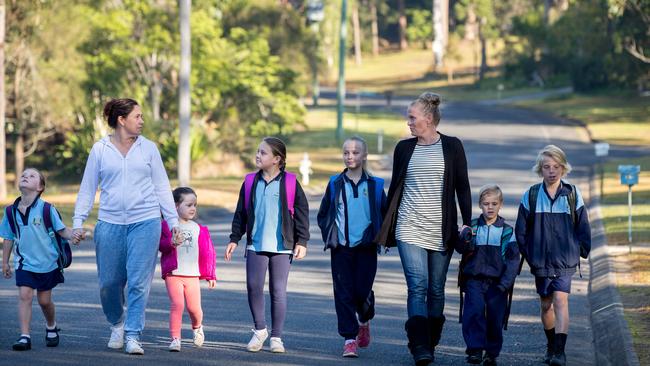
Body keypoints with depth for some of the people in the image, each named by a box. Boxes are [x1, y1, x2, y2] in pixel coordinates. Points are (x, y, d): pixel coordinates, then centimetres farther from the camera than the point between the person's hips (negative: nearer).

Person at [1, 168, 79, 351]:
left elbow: (62, 230, -5)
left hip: (47, 262, -2)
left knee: (44, 300, 8)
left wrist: (73, 236, -26)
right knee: (24, 295, -12)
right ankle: (24, 336, -11)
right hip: (24, 262, 2)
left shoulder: (46, 209, -9)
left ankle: (51, 327, 36)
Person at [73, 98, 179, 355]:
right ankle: (117, 324, 29)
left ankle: (133, 336, -3)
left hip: (145, 222, 0)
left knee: (139, 282, -8)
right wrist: (78, 222, 2)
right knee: (109, 282, 3)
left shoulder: (148, 148, 7)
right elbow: (87, 188, 9)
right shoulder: (100, 149, 5)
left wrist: (173, 221, 7)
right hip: (110, 223, 0)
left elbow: (162, 187, 11)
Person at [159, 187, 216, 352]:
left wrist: (210, 275, 11)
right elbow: (159, 244, -5)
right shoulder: (167, 226, 0)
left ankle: (197, 327, 35)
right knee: (177, 305, -14)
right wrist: (170, 244, -26)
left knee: (194, 308, 2)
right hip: (173, 274, -3)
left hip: (193, 276, 3)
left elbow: (207, 253, 12)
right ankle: (175, 339, -6)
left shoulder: (199, 230, 8)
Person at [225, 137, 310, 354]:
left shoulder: (290, 183, -2)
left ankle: (276, 337, 10)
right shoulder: (250, 182, 7)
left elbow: (301, 213, 1)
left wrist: (302, 242, -3)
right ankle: (260, 330, 12)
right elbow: (240, 213, 14)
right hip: (255, 245, 2)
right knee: (253, 286, -7)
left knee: (278, 291, 1)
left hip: (281, 246, -2)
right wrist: (234, 238, 10)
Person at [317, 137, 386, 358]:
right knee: (343, 293, -4)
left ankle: (364, 320, 28)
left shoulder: (375, 185, 3)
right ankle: (349, 338, -1)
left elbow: (386, 213, 12)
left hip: (366, 247, -1)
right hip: (341, 248, 1)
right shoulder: (335, 184, 5)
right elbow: (323, 215, 13)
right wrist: (328, 235, 2)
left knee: (362, 290, -4)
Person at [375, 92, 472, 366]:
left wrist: (467, 223, -1)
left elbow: (462, 187, 6)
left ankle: (430, 342, 18)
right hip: (409, 228, 0)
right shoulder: (404, 148, 9)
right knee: (417, 286, -13)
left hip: (441, 230, 0)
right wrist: (386, 227, 14)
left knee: (436, 289, 5)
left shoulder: (452, 147, 4)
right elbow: (395, 188, 15)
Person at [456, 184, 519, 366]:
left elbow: (513, 259, 2)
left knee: (495, 315, -6)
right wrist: (465, 239, -27)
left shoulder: (507, 231, 6)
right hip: (474, 278, 0)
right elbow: (461, 249, -4)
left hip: (497, 281, 0)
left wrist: (505, 283, -10)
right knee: (475, 309, -18)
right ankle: (475, 349, -13)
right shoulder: (473, 227, 8)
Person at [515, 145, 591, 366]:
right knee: (546, 305, 12)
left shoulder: (572, 194, 0)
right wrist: (528, 254, 4)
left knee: (560, 300, -15)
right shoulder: (531, 196, 1)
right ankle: (551, 344, 31)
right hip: (541, 261, 2)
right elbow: (521, 229, 6)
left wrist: (581, 251, 3)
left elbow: (583, 227, 7)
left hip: (565, 261, -2)